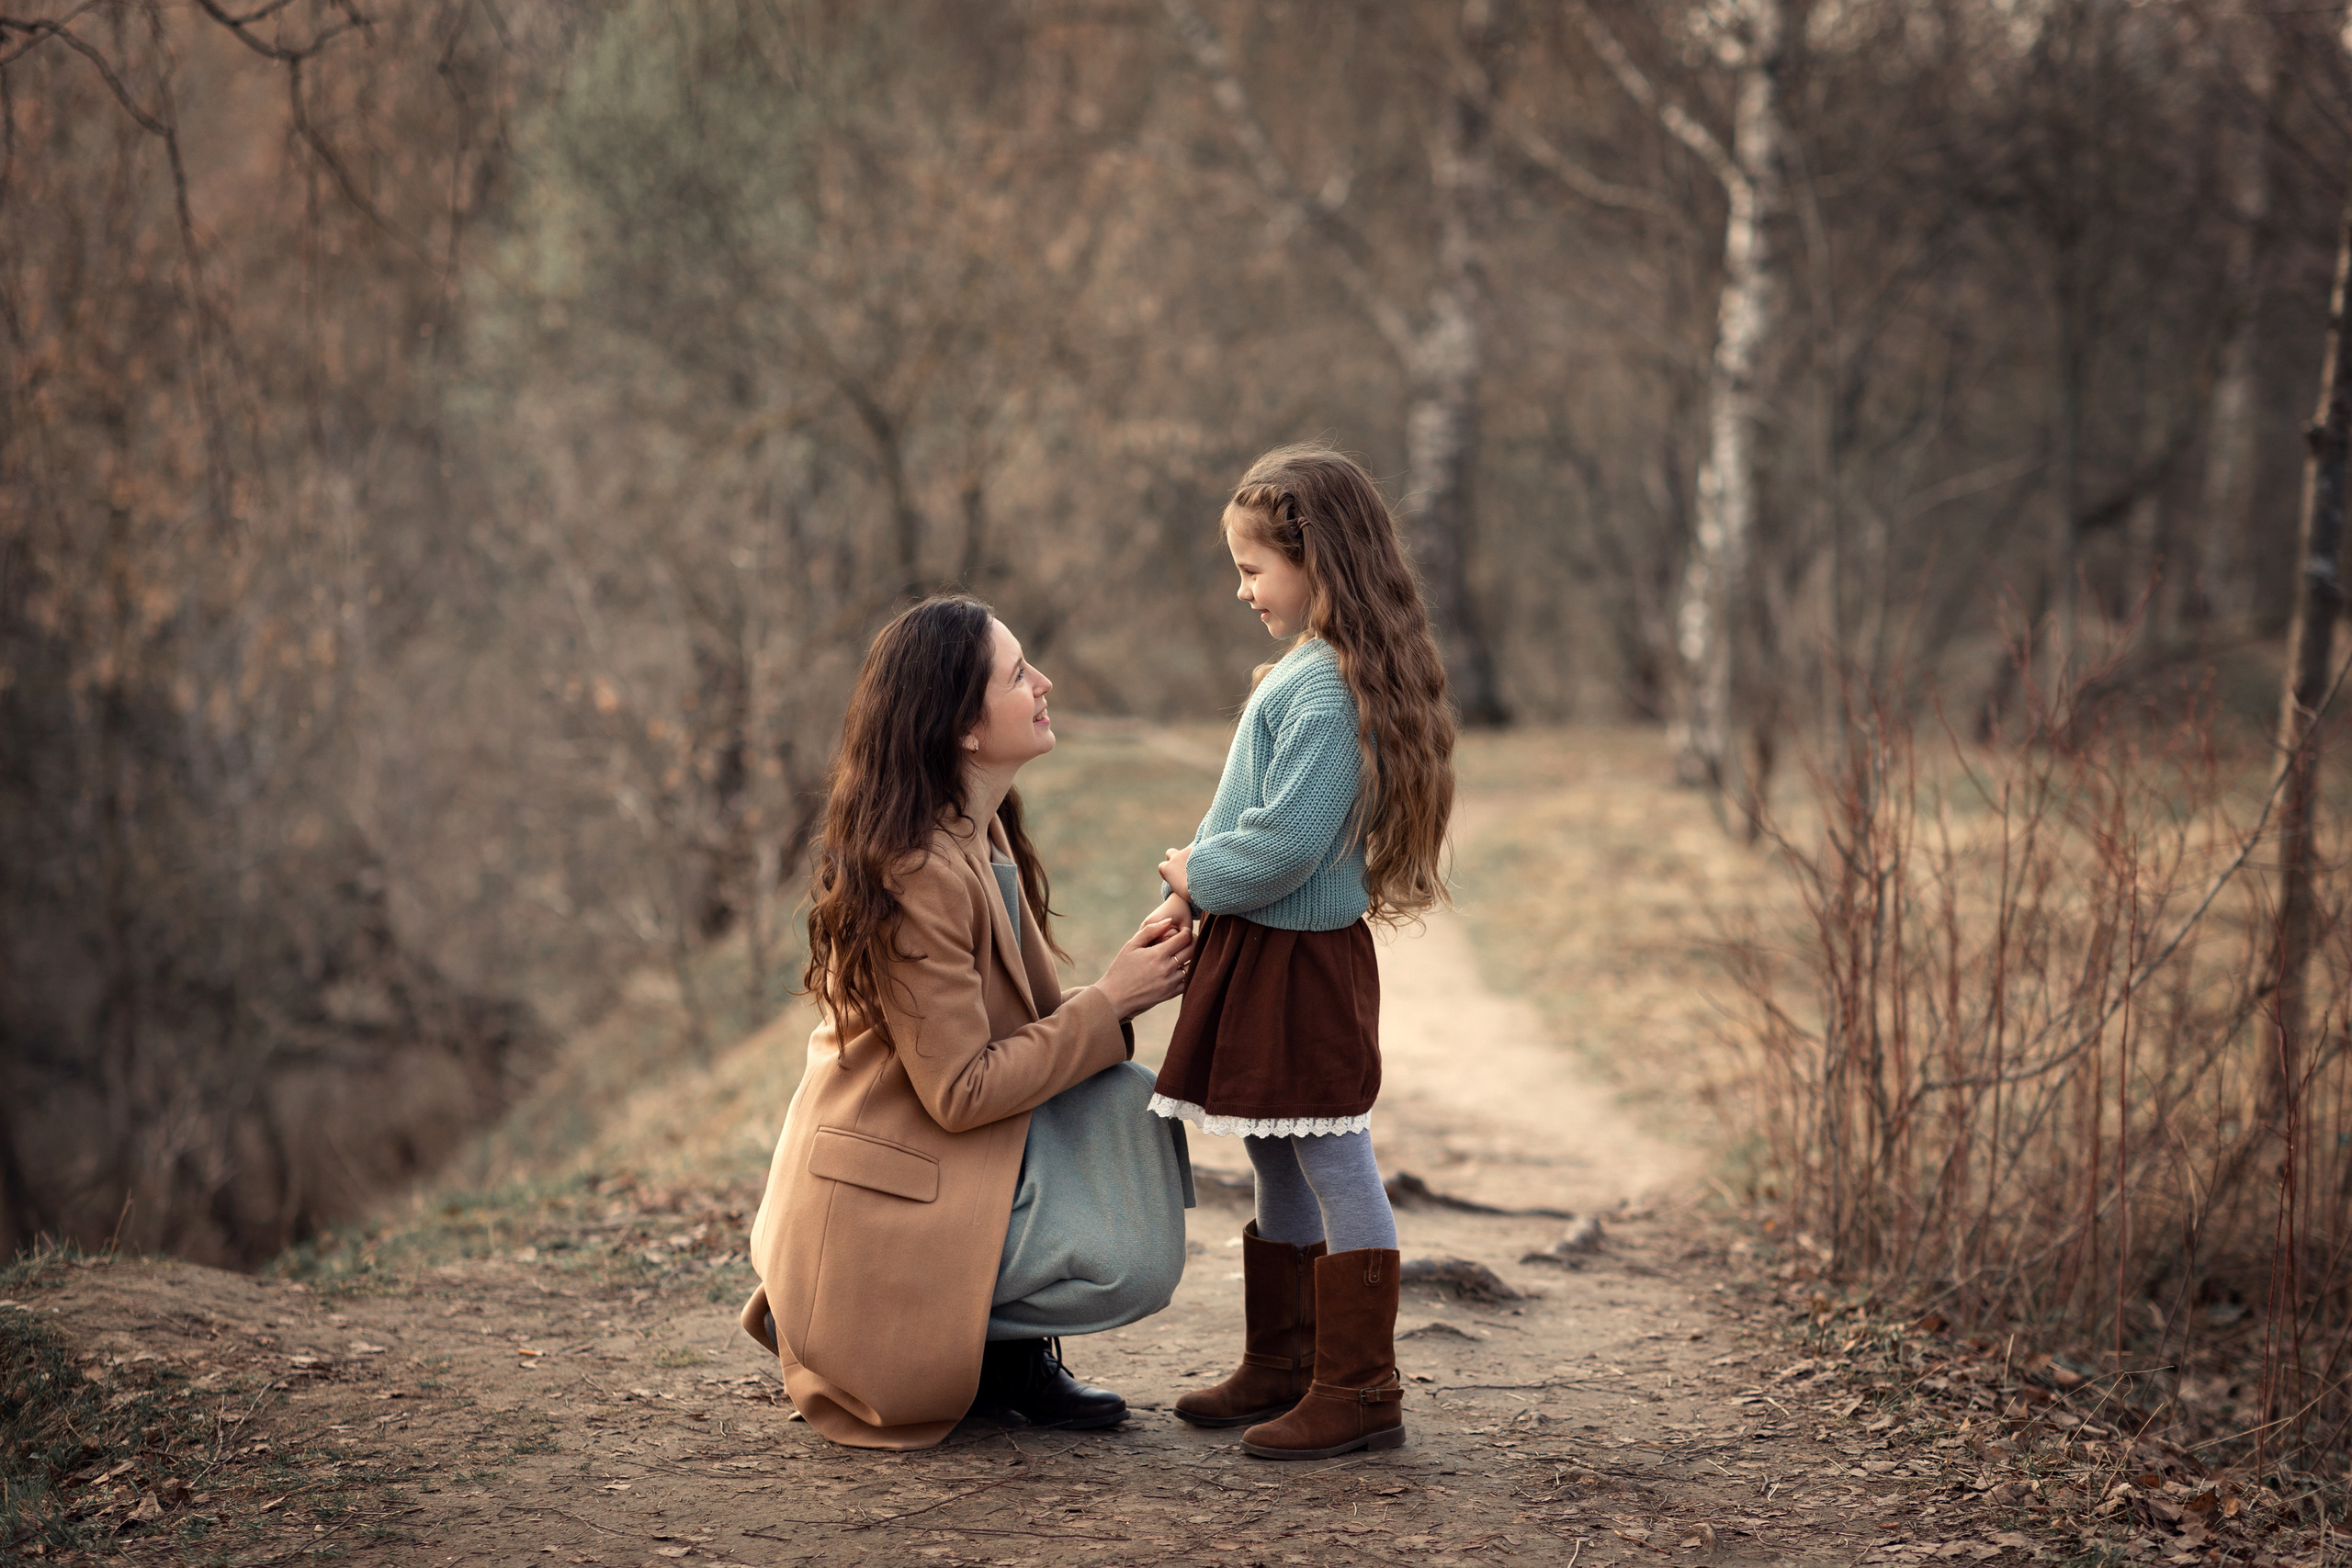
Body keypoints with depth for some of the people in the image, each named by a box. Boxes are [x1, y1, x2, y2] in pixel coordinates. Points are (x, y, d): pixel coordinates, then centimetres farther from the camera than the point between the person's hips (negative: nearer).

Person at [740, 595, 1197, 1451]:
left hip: (946, 1152, 9)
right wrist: (1108, 1002, -16)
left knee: (1132, 1105, -7)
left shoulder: (979, 832, 6)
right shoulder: (919, 873, -25)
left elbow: (1019, 1021, 10)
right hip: (881, 1208, -9)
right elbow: (963, 1092, -23)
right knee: (1131, 1262, -18)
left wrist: (1127, 981, -7)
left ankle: (1012, 1348, 5)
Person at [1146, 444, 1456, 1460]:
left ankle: (1358, 1392, 3)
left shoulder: (1327, 688, -20)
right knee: (1278, 1160, 17)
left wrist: (1198, 878, -11)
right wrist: (1195, 879, 5)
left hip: (1302, 959, -10)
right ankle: (1282, 1368, 28)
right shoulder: (1304, 670, 12)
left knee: (1334, 1164, -3)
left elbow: (1286, 841, -26)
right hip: (1260, 954, 10)